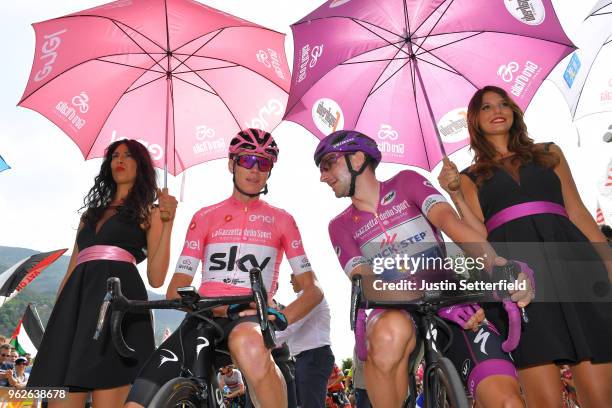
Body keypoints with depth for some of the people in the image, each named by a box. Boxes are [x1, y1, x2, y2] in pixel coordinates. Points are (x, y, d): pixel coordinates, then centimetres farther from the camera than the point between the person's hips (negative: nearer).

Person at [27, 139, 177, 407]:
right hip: (76, 300, 5)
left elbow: (156, 278, 0)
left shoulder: (149, 212, 13)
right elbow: (72, 269, 23)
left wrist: (168, 222, -8)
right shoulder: (92, 212, 28)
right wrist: (56, 315, 11)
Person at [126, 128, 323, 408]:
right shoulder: (205, 217, 14)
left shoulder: (282, 220, 11)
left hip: (253, 318, -2)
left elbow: (313, 289, 8)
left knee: (248, 343, -40)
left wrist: (280, 317, -13)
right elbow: (175, 290, 7)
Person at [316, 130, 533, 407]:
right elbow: (363, 279, -7)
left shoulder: (405, 182, 7)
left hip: (450, 303, 0)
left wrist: (492, 261, -31)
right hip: (395, 312, 0)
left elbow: (447, 218, -12)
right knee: (391, 333, -36)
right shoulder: (340, 226, 9)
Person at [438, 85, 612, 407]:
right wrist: (455, 195, -4)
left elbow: (578, 213, 17)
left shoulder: (549, 153, 23)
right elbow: (479, 236, 7)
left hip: (569, 261, 2)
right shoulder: (470, 176, 18)